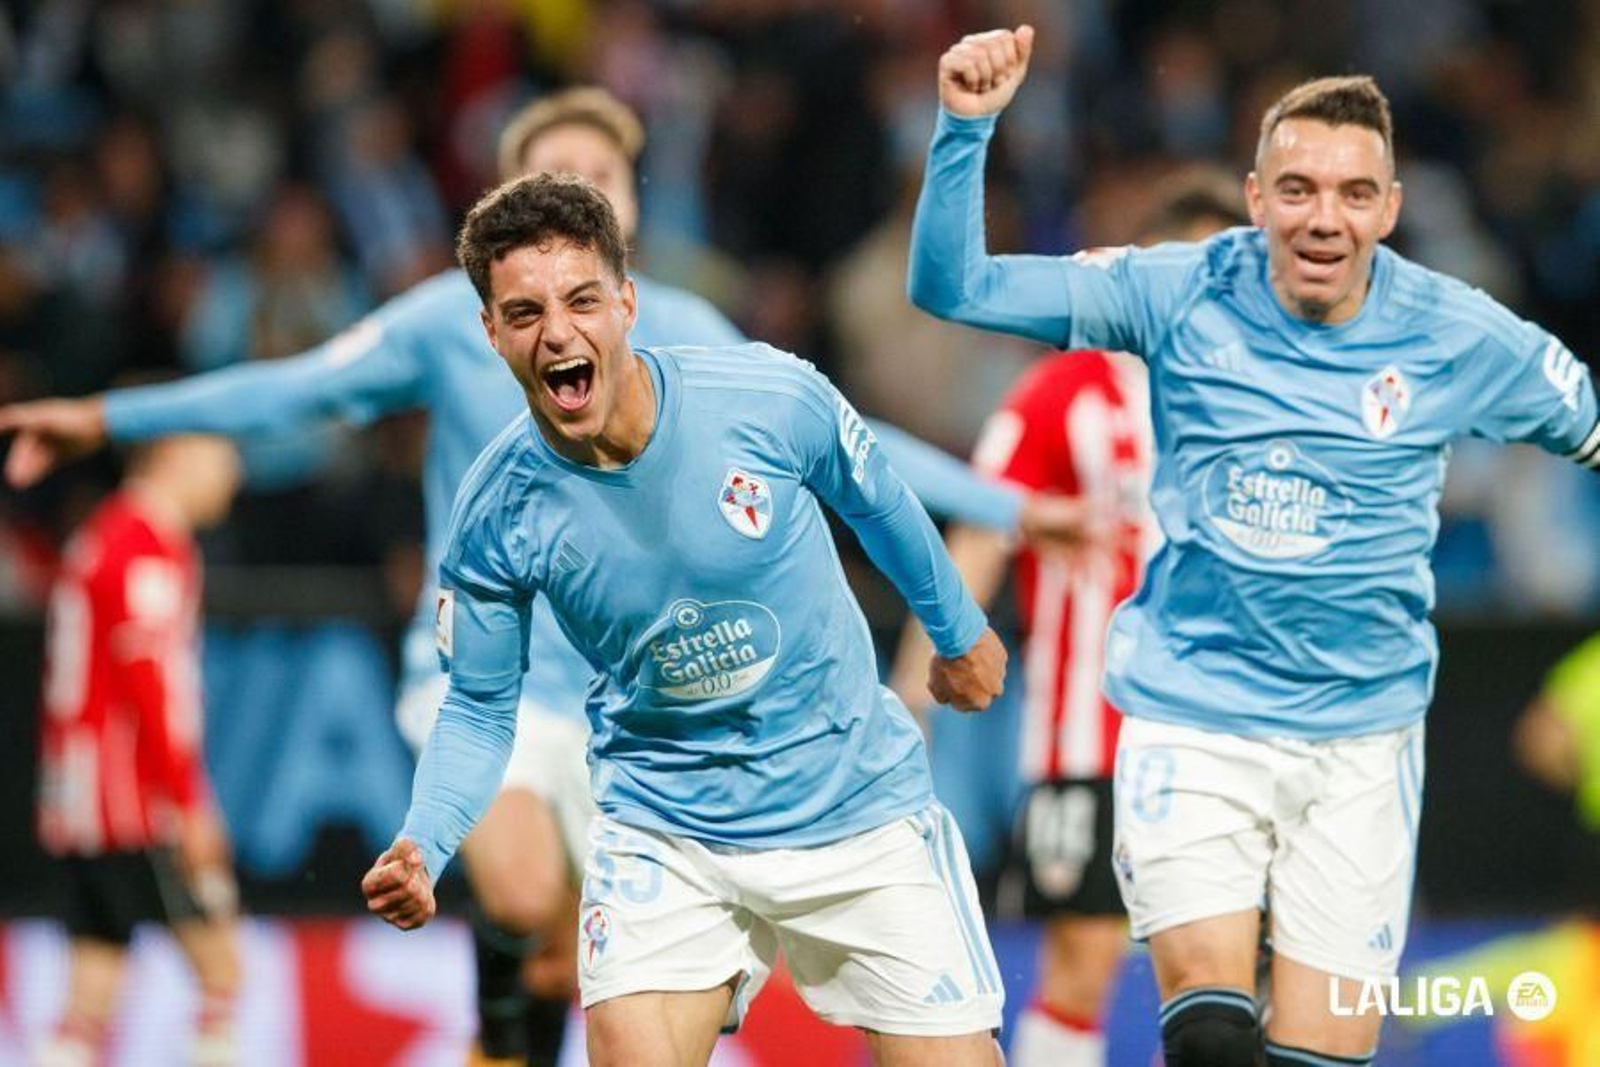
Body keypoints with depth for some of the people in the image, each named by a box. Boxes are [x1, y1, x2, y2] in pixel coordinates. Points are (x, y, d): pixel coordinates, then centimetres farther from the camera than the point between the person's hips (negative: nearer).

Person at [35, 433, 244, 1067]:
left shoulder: (100, 536, 18)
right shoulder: (151, 551, -11)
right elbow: (151, 687, -19)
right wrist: (190, 806, -19)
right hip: (138, 798, -9)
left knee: (92, 991, 5)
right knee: (219, 965, -3)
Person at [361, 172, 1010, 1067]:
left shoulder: (774, 398, -18)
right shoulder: (496, 515, -15)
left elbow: (877, 503, 4)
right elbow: (479, 710, -2)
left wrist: (959, 632, 19)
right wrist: (421, 848, -20)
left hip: (858, 812, 0)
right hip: (665, 834, 0)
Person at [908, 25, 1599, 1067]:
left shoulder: (1460, 338, -5)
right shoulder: (1181, 296, -6)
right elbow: (953, 287, -7)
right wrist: (967, 128, -20)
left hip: (1362, 737, 1)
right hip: (1193, 719, -1)